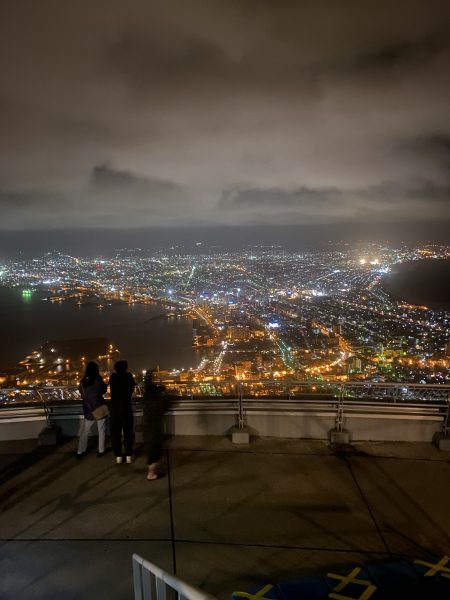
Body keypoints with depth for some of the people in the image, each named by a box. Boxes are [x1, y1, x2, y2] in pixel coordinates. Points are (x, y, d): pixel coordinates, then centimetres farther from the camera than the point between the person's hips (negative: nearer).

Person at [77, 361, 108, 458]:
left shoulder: (83, 382, -5)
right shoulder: (98, 381, -15)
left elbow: (81, 392, 8)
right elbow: (104, 390, -1)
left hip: (88, 410, 3)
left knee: (84, 431, 14)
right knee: (101, 430, 10)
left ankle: (80, 452, 17)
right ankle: (101, 451, 14)